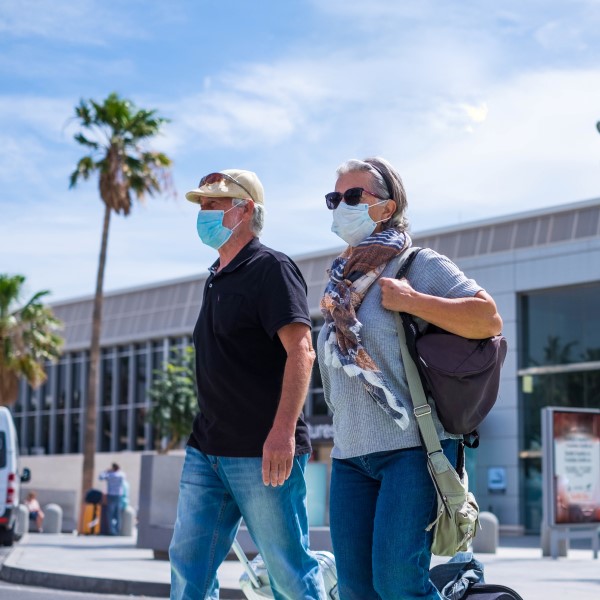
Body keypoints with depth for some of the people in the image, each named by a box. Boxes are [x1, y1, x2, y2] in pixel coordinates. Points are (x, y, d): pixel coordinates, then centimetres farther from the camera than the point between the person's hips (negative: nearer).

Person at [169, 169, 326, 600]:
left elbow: (301, 351, -19)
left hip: (263, 452, -8)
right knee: (188, 564, 5)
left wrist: (283, 431, -28)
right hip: (206, 451, 9)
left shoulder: (271, 268, -8)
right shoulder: (218, 278, 18)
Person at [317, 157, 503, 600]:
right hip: (350, 454, 7)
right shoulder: (342, 282, 19)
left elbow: (489, 319, -13)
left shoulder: (418, 264, -2)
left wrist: (412, 301, -16)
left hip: (412, 447, -7)